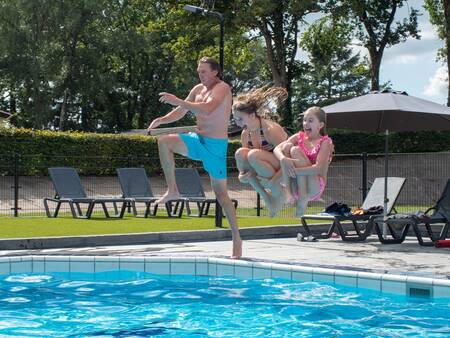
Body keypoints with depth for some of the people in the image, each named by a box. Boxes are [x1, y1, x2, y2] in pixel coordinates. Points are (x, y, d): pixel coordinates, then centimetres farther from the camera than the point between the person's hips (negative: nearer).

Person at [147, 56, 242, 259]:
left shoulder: (222, 89, -13)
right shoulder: (198, 89, 12)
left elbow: (206, 110, -31)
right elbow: (180, 112, 16)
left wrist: (178, 101, -28)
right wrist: (162, 120, -3)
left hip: (216, 145, -7)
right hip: (197, 139, 7)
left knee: (220, 192, -4)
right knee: (164, 141, -14)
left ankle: (236, 238, 5)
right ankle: (172, 190, -6)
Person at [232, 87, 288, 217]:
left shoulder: (270, 130, -22)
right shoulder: (245, 134, 0)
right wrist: (242, 176, -17)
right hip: (267, 176, 7)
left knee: (253, 155, -31)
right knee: (240, 153, -17)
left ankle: (278, 194, -12)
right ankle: (265, 196, -10)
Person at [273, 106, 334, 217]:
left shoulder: (325, 142, -4)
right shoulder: (299, 137, 9)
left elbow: (318, 168, -20)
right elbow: (276, 149, -7)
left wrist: (294, 171, -30)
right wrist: (283, 159, -29)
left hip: (314, 188, -4)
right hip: (295, 185, 4)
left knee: (295, 150, -23)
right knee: (287, 146, -15)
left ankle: (302, 199, -24)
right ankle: (288, 191, -22)